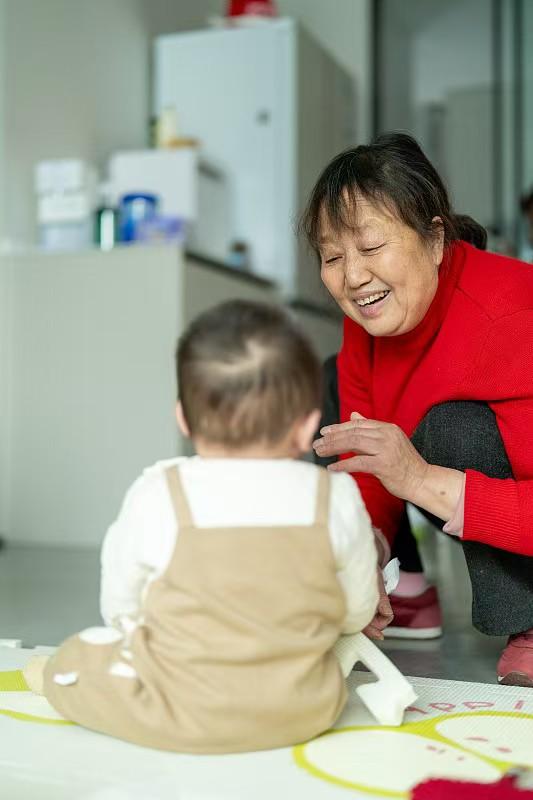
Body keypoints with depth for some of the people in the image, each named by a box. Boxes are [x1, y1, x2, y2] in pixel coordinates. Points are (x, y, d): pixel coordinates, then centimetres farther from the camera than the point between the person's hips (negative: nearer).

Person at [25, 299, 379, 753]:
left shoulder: (156, 498, -15)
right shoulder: (337, 499, -10)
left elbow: (120, 610, -1)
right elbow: (356, 615, 4)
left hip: (180, 719, -1)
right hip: (304, 713, 2)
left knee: (73, 658, 17)